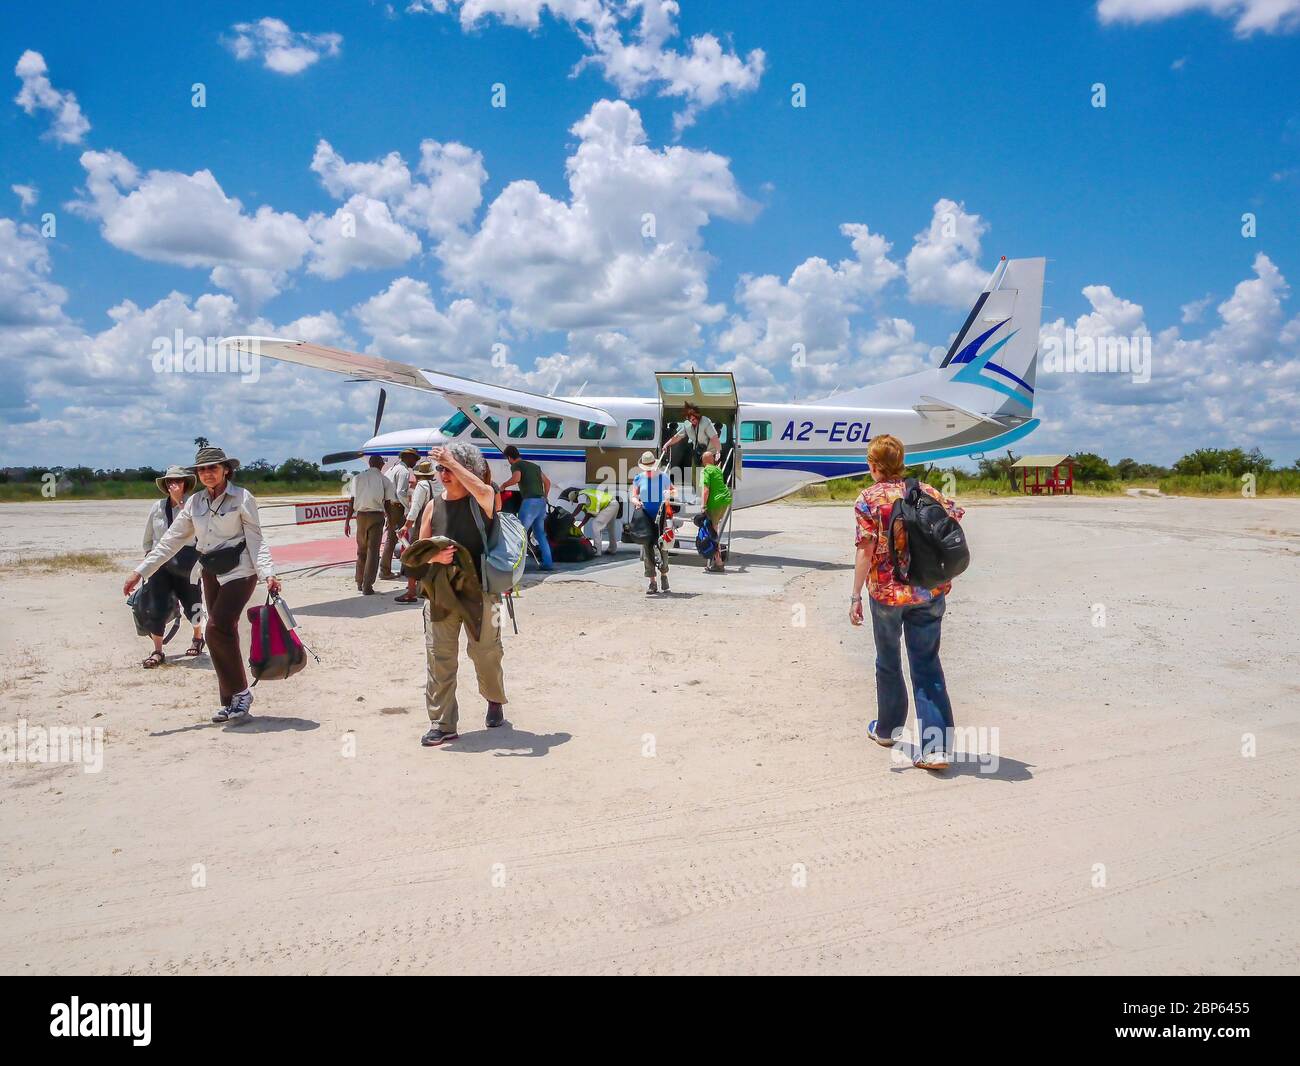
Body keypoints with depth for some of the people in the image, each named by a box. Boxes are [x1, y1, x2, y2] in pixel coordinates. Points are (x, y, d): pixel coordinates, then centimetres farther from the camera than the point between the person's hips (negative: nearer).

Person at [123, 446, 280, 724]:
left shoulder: (242, 498, -7)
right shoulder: (195, 502, 8)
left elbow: (255, 540, -10)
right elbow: (171, 540, 9)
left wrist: (268, 574, -23)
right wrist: (140, 571, 4)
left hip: (239, 571, -6)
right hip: (211, 573, 6)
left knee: (217, 628, -19)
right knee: (223, 633, 8)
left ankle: (240, 693, -5)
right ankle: (231, 701, 17)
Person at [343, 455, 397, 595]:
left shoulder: (358, 478, 7)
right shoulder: (384, 480, 0)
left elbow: (351, 501, 4)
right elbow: (387, 504, -2)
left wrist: (347, 521, 6)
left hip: (361, 515, 3)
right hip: (376, 516, -3)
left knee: (361, 550, 16)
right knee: (373, 551, 1)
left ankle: (359, 583, 24)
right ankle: (367, 587, -3)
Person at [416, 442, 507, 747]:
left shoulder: (484, 501, -3)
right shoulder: (434, 505, 8)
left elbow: (483, 490, -29)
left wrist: (452, 461, -24)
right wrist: (434, 556, -12)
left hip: (479, 592, -3)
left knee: (486, 653, 9)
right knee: (438, 658, 0)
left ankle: (495, 700, 37)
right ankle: (441, 724, 8)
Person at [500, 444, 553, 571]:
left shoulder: (516, 465, 1)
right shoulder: (534, 466, 24)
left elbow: (516, 478, -20)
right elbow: (547, 482, 27)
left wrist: (504, 485, -4)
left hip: (530, 501, -7)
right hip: (541, 501, 7)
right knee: (540, 534, 15)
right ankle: (548, 563, 12)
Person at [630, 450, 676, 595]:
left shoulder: (664, 477, 4)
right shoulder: (639, 479, 4)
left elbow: (675, 491, 17)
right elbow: (633, 496, 8)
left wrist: (670, 493, -6)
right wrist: (636, 501, -15)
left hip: (661, 518, -1)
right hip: (645, 519, 1)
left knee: (662, 547, -5)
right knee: (647, 549, 0)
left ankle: (664, 576, 18)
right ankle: (652, 583, 8)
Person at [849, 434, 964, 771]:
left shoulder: (868, 499, -8)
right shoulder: (925, 491, 4)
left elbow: (866, 551, -13)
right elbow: (956, 518, 6)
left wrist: (856, 596, -10)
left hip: (887, 591, -3)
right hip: (930, 592, 3)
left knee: (888, 662, 17)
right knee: (928, 666, 5)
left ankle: (887, 729, 35)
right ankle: (936, 747, -1)